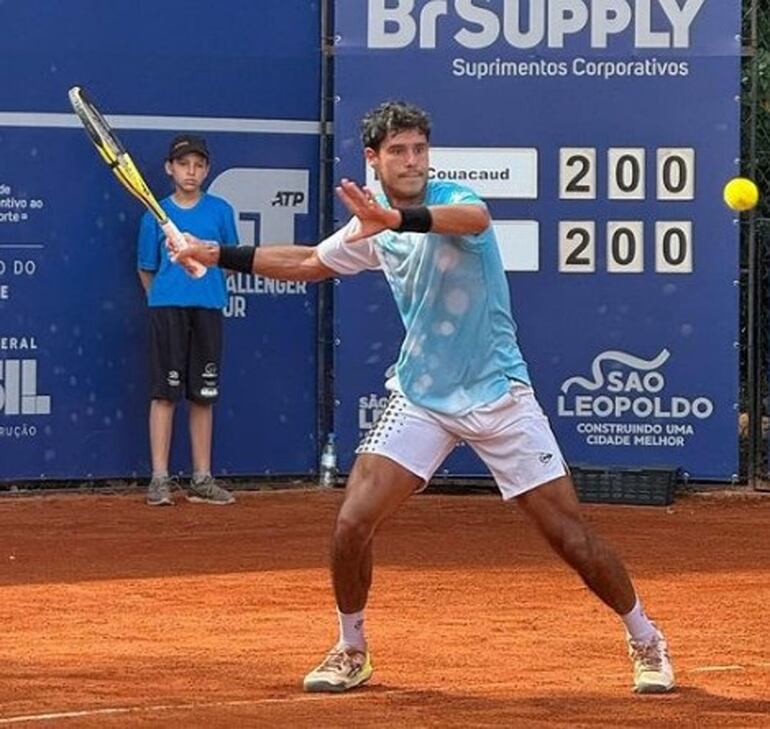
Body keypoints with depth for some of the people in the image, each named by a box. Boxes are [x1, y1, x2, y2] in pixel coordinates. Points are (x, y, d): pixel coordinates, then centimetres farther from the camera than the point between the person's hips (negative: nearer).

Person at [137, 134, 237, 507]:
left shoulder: (220, 211, 7)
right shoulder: (156, 214, 4)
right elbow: (146, 269, 10)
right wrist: (161, 299, 6)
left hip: (208, 308, 2)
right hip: (167, 308, -2)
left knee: (203, 396, 6)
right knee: (165, 392, -4)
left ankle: (202, 479, 11)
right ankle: (160, 479, -2)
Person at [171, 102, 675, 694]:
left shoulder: (452, 199, -15)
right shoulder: (373, 227, 4)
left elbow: (475, 218, -42)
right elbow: (308, 262, 23)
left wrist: (398, 218, -59)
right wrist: (221, 255, 20)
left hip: (498, 395, -5)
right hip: (419, 398, 5)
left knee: (571, 535, -5)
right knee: (352, 523, -8)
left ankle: (646, 640, 15)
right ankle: (351, 652, 15)